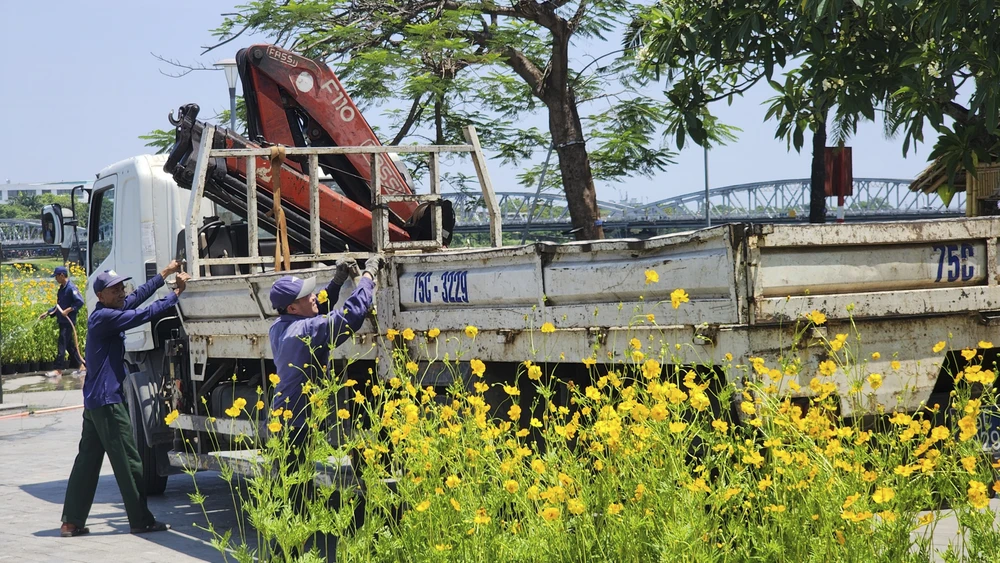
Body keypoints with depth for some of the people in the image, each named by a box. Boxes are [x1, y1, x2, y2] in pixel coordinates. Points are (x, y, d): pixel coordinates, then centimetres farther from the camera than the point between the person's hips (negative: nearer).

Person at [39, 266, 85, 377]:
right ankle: (81, 367, 16)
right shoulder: (61, 289, 14)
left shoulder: (71, 288, -14)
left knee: (62, 345, -7)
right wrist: (47, 313, 18)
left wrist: (68, 310, -23)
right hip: (62, 321, 9)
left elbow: (80, 302, -22)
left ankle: (58, 370, -5)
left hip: (68, 322, -9)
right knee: (69, 346, 11)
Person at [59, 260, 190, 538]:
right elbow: (144, 314, -20)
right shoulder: (105, 317, -15)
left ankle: (71, 522, 11)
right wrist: (176, 292, -12)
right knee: (128, 461, -4)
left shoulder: (108, 313, 13)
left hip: (94, 400, 10)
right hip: (107, 400, -10)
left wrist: (165, 274, 26)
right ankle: (141, 520, 1)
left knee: (87, 460, 10)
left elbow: (137, 297, 22)